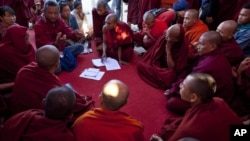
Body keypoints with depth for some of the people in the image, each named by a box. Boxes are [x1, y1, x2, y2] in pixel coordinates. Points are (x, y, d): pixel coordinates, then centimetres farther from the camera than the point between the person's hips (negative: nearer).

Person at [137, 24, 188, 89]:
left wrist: (168, 51, -27)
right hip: (157, 65, 4)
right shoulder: (164, 38, -10)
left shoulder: (183, 49, -22)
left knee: (167, 77, -35)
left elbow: (172, 68, -22)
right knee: (140, 64, -17)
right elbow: (154, 54, 4)